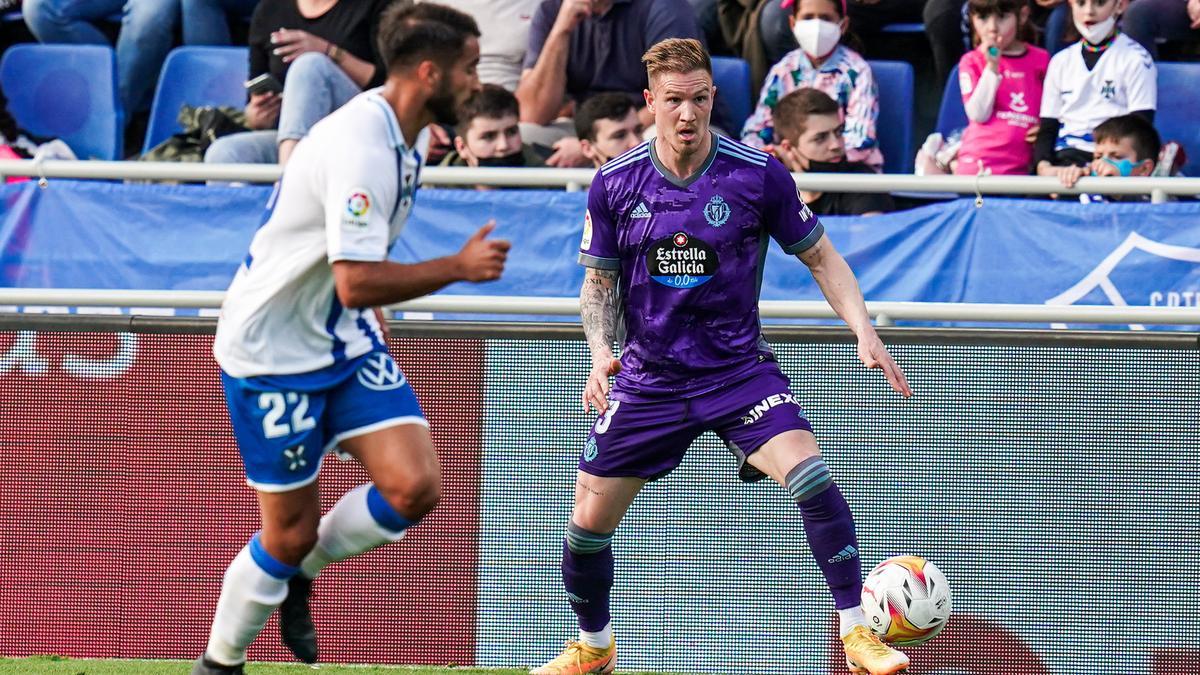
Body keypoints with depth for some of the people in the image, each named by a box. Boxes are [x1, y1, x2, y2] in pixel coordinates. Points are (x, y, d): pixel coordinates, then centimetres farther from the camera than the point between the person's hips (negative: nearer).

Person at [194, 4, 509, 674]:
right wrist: (460, 267, -25)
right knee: (292, 531, -2)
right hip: (274, 350, -8)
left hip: (345, 338, 8)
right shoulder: (360, 148, -28)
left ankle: (297, 576, 16)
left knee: (415, 486, -9)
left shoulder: (410, 135, 3)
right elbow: (357, 282, -32)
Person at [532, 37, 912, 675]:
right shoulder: (614, 184, -5)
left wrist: (864, 332, -11)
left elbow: (820, 257, 2)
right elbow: (599, 282, 8)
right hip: (648, 378, 2)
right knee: (588, 523, 1)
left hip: (739, 370, -2)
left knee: (811, 478, -26)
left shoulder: (759, 174, -10)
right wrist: (601, 352, -11)